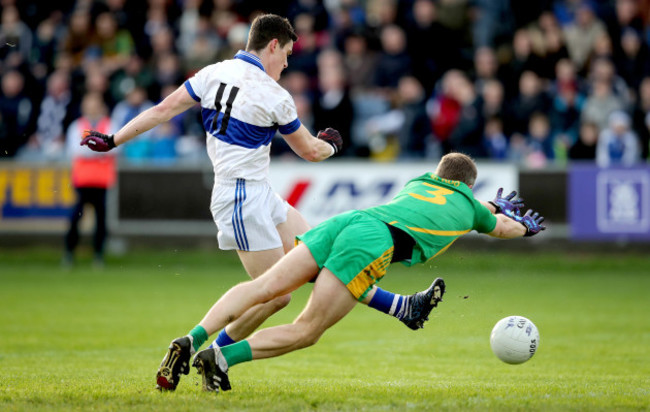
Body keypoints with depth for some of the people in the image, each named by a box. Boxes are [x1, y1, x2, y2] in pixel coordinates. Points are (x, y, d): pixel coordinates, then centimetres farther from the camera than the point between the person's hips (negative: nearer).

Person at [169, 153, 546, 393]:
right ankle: (222, 357, -27)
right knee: (305, 332, -8)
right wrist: (525, 226, 69)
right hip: (371, 243, -6)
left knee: (263, 289, -6)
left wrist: (495, 206, 72)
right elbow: (502, 228, 47)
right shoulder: (469, 207, 25)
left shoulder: (418, 184, 38)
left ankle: (191, 340, -26)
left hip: (344, 222, 6)